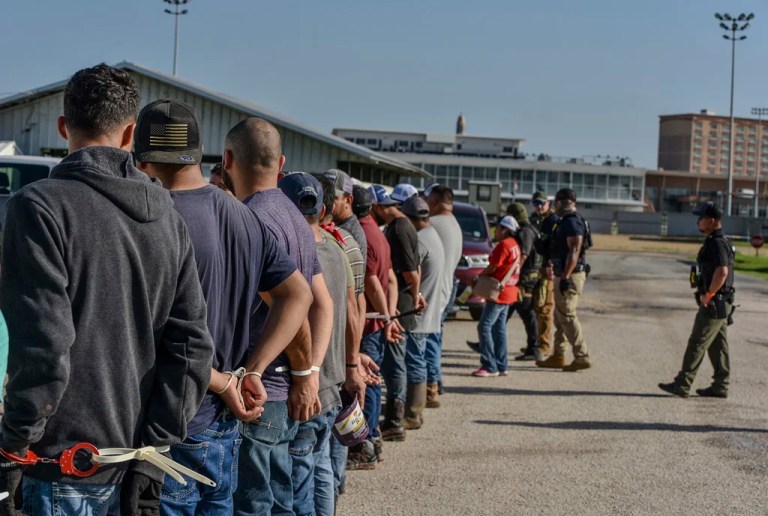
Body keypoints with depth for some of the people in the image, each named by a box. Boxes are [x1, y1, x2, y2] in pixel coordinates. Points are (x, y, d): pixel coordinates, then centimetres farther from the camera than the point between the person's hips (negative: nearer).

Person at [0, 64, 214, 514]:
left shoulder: (39, 205, -12)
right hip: (135, 473, 6)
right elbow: (192, 347, 3)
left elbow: (44, 349, -19)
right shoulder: (167, 215, 6)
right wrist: (150, 457, 5)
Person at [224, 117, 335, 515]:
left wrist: (303, 370, -8)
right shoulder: (295, 217, 14)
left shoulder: (250, 219, -15)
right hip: (285, 393, 9)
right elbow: (323, 303, 12)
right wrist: (311, 371, 2)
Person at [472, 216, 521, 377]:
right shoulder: (514, 244, 12)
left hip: (499, 293, -10)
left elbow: (492, 268, -14)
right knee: (499, 328, 13)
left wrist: (478, 276, 2)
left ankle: (490, 367, -8)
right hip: (509, 292, 10)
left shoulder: (503, 245, -16)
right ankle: (501, 366, 15)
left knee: (484, 326, -7)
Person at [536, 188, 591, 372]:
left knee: (567, 317, -8)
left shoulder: (572, 222, -16)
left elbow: (574, 251, -24)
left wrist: (565, 277, -26)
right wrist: (552, 266, 27)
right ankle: (558, 356, 21)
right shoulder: (566, 221, 17)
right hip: (564, 275, 11)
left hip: (570, 276, -11)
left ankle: (582, 357, -6)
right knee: (560, 317, 14)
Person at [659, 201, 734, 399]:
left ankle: (682, 384, -4)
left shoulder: (716, 243, -18)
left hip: (713, 305, -10)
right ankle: (720, 386, 18)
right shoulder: (720, 241, 15)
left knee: (697, 344, -7)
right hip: (720, 305, 10)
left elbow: (722, 271, -31)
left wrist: (708, 295, -22)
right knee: (718, 346, 13)